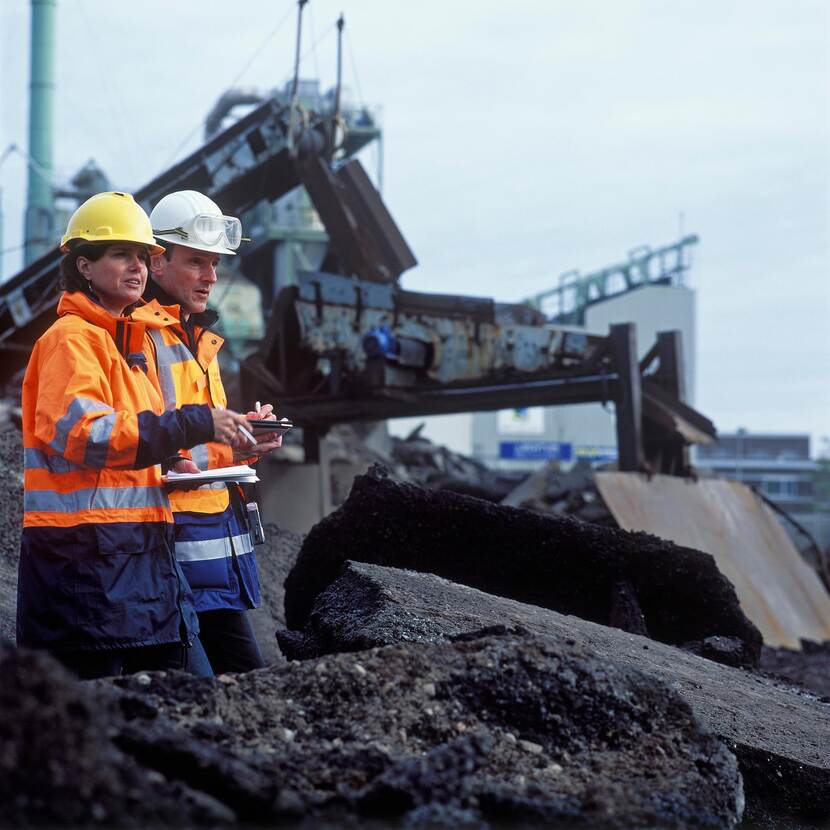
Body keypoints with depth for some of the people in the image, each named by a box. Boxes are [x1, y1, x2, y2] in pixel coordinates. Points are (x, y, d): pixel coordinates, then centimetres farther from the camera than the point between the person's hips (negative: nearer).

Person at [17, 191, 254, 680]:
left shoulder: (134, 339, 22)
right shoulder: (72, 338, -6)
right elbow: (80, 431, -22)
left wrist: (171, 460, 12)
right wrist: (195, 425, -21)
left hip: (143, 547, 9)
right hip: (86, 546, -9)